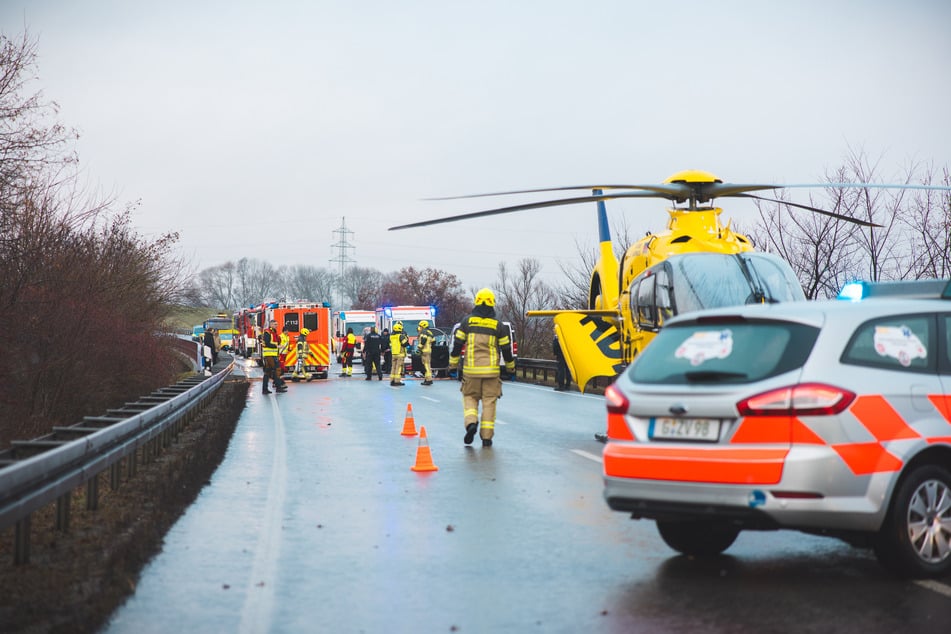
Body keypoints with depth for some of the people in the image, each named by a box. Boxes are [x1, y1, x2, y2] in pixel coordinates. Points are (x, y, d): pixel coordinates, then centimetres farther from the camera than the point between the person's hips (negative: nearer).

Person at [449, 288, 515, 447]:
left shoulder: (467, 321, 1)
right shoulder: (499, 326, 1)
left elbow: (457, 344, 2)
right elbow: (506, 349, 5)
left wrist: (453, 364, 14)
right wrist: (510, 367, 20)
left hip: (471, 370, 0)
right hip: (491, 370, 0)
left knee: (470, 397, 14)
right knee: (489, 401, 5)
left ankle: (471, 422, -12)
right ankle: (486, 436, 4)